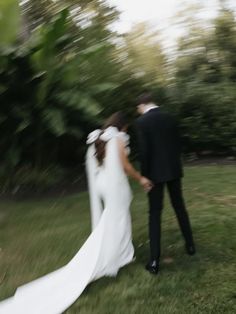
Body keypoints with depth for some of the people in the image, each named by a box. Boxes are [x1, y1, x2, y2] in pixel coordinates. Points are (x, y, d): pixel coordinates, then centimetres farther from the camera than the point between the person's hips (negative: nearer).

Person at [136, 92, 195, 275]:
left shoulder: (142, 122, -11)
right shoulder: (169, 117, 5)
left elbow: (144, 151, -15)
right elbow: (178, 143, 8)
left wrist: (144, 175, -6)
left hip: (156, 172, -5)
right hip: (174, 170, 5)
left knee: (155, 214, 0)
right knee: (180, 207, 19)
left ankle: (155, 261, 2)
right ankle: (190, 244, 32)